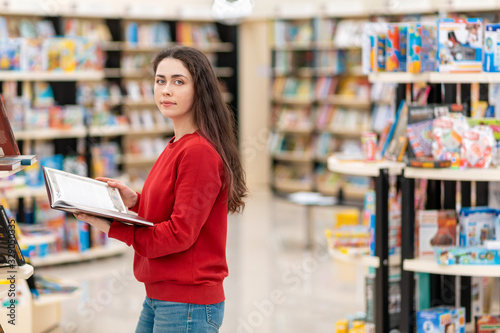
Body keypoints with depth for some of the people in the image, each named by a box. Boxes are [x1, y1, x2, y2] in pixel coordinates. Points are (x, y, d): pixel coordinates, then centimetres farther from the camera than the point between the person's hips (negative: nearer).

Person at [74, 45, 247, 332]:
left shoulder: (200, 151, -17)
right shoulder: (176, 147, 12)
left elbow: (181, 233, -20)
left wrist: (111, 227, -16)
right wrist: (135, 201, 1)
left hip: (188, 304, -9)